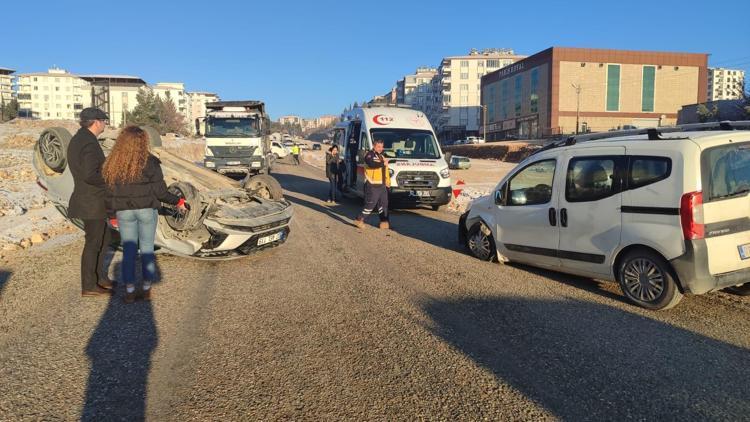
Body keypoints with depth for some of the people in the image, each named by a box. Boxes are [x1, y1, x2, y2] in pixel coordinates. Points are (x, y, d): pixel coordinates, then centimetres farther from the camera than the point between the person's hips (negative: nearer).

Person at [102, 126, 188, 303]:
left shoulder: (112, 164, -3)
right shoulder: (150, 162, -11)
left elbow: (109, 192, 1)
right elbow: (159, 191, -10)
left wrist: (112, 214, 12)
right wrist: (178, 201, 3)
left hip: (124, 212, 2)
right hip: (147, 210, -2)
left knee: (128, 250, 10)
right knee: (147, 248, 10)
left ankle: (129, 291, 12)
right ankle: (146, 288, 16)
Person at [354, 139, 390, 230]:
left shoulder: (382, 156, 20)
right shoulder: (369, 155, -7)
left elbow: (386, 170, 24)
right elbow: (372, 164, -29)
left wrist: (388, 182, 18)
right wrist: (383, 163, -21)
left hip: (382, 185, 8)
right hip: (372, 185, -8)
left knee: (384, 204, 7)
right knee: (370, 204, -7)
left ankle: (384, 222, 11)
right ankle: (360, 220, 4)